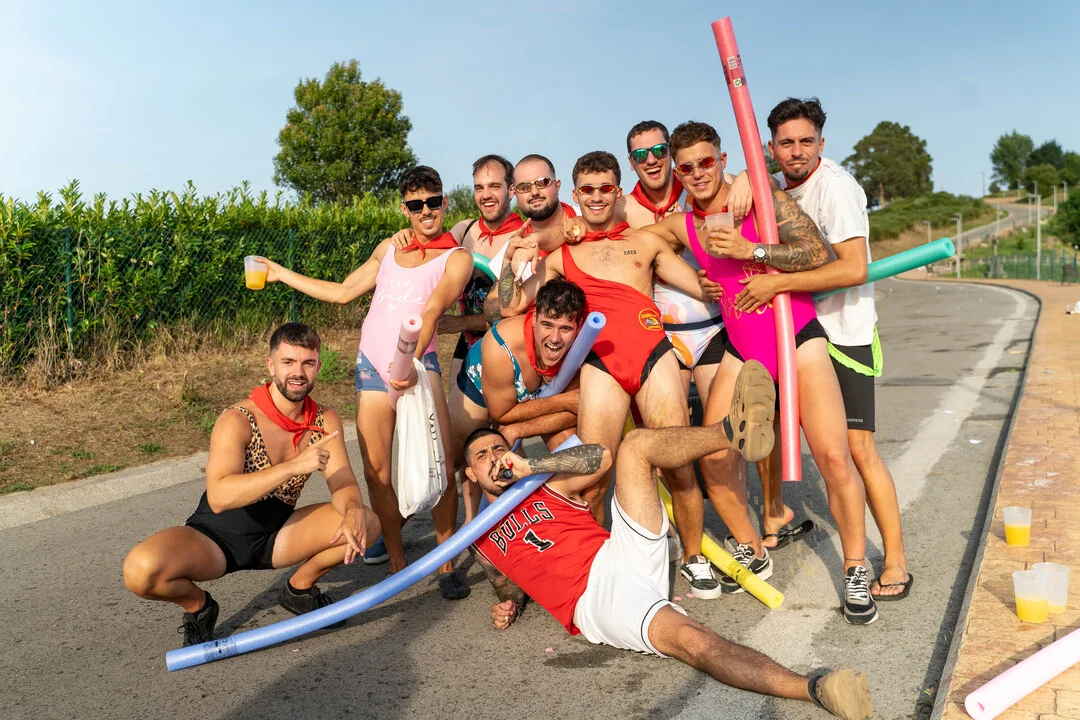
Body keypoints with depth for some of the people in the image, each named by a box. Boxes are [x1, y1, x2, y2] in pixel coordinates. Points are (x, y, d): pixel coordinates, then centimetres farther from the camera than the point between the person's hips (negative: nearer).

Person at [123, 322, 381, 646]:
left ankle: (299, 588, 9)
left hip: (275, 536, 4)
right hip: (215, 538, -4)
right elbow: (219, 496, -36)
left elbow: (344, 483, -11)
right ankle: (198, 605, 2)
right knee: (141, 569, -33)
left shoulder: (325, 421, -7)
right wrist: (295, 465, -44)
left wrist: (353, 510, -35)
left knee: (367, 523, -18)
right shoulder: (238, 420, -23)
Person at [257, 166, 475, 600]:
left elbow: (432, 312, -16)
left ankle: (446, 564, 3)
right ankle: (397, 562, 14)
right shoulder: (388, 249, 17)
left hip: (417, 363, -4)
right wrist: (281, 274, 28)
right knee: (376, 471, 2)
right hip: (372, 365, 4)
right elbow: (342, 292, 24)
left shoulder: (456, 258, 1)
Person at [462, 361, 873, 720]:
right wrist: (508, 603, 15)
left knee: (636, 445, -14)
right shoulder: (480, 540, 22)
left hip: (621, 555, 3)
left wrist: (528, 465, -2)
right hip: (592, 601, -2)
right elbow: (508, 577, 38)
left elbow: (600, 456, 2)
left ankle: (735, 432, -40)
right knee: (682, 636, -33)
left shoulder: (544, 486, 21)